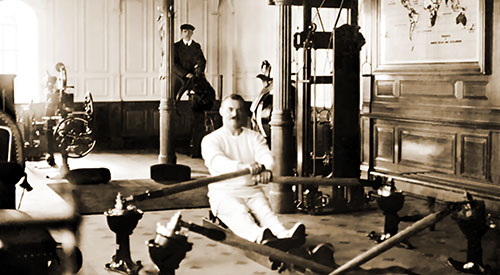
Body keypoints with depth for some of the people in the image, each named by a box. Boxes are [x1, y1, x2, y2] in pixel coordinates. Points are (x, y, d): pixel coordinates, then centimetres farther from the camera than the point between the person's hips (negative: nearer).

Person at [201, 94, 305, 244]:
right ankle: (259, 236, -65)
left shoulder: (254, 137, 15)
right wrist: (241, 166, -42)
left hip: (252, 191, 3)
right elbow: (216, 161, -20)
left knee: (265, 211, -29)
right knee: (239, 213, -35)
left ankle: (285, 234, -58)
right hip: (223, 193, -3)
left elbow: (266, 155, -6)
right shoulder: (211, 140, 4)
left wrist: (266, 169, -34)